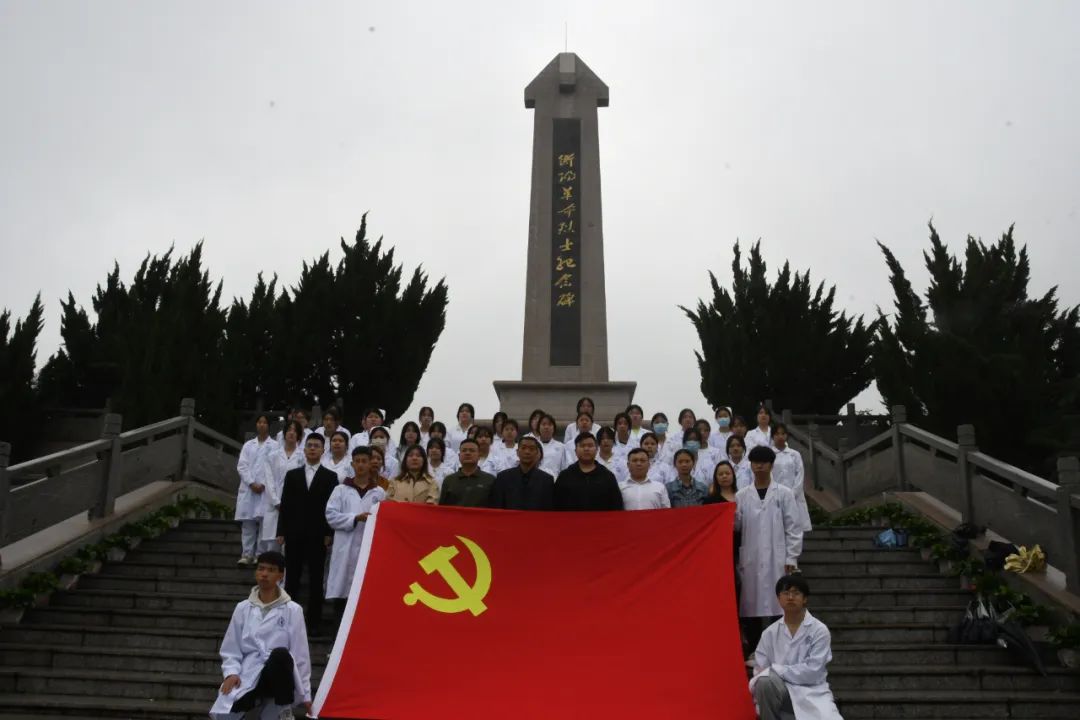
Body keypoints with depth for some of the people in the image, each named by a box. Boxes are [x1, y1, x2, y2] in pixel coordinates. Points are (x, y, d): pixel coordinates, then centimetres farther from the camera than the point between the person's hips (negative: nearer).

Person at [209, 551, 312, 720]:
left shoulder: (292, 610, 2)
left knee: (280, 654, -37)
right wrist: (231, 673, -10)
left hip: (278, 674, -1)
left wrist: (305, 695, 1)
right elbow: (230, 650, 11)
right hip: (248, 675, 2)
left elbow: (300, 653, 2)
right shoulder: (242, 608, 9)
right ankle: (259, 701, 6)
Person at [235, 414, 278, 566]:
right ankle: (246, 555, 2)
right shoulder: (248, 445, 15)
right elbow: (241, 466, 7)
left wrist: (264, 484, -12)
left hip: (266, 489, -3)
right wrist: (251, 483, -7)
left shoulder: (274, 446, 6)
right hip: (248, 488, 3)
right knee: (247, 522, 0)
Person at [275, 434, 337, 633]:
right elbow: (285, 504, 7)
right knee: (291, 578, 5)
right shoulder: (292, 474, 10)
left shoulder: (330, 477, 3)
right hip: (294, 534, 2)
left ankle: (313, 622, 9)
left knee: (316, 580, 4)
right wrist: (281, 532, 1)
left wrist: (329, 533, -8)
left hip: (317, 536, -2)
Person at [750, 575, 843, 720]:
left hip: (812, 692, -2)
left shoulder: (819, 630, -4)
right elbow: (760, 671, 2)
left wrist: (775, 670, -17)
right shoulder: (770, 633, 4)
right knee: (765, 682, -34)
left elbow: (813, 671, -13)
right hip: (782, 691, 2)